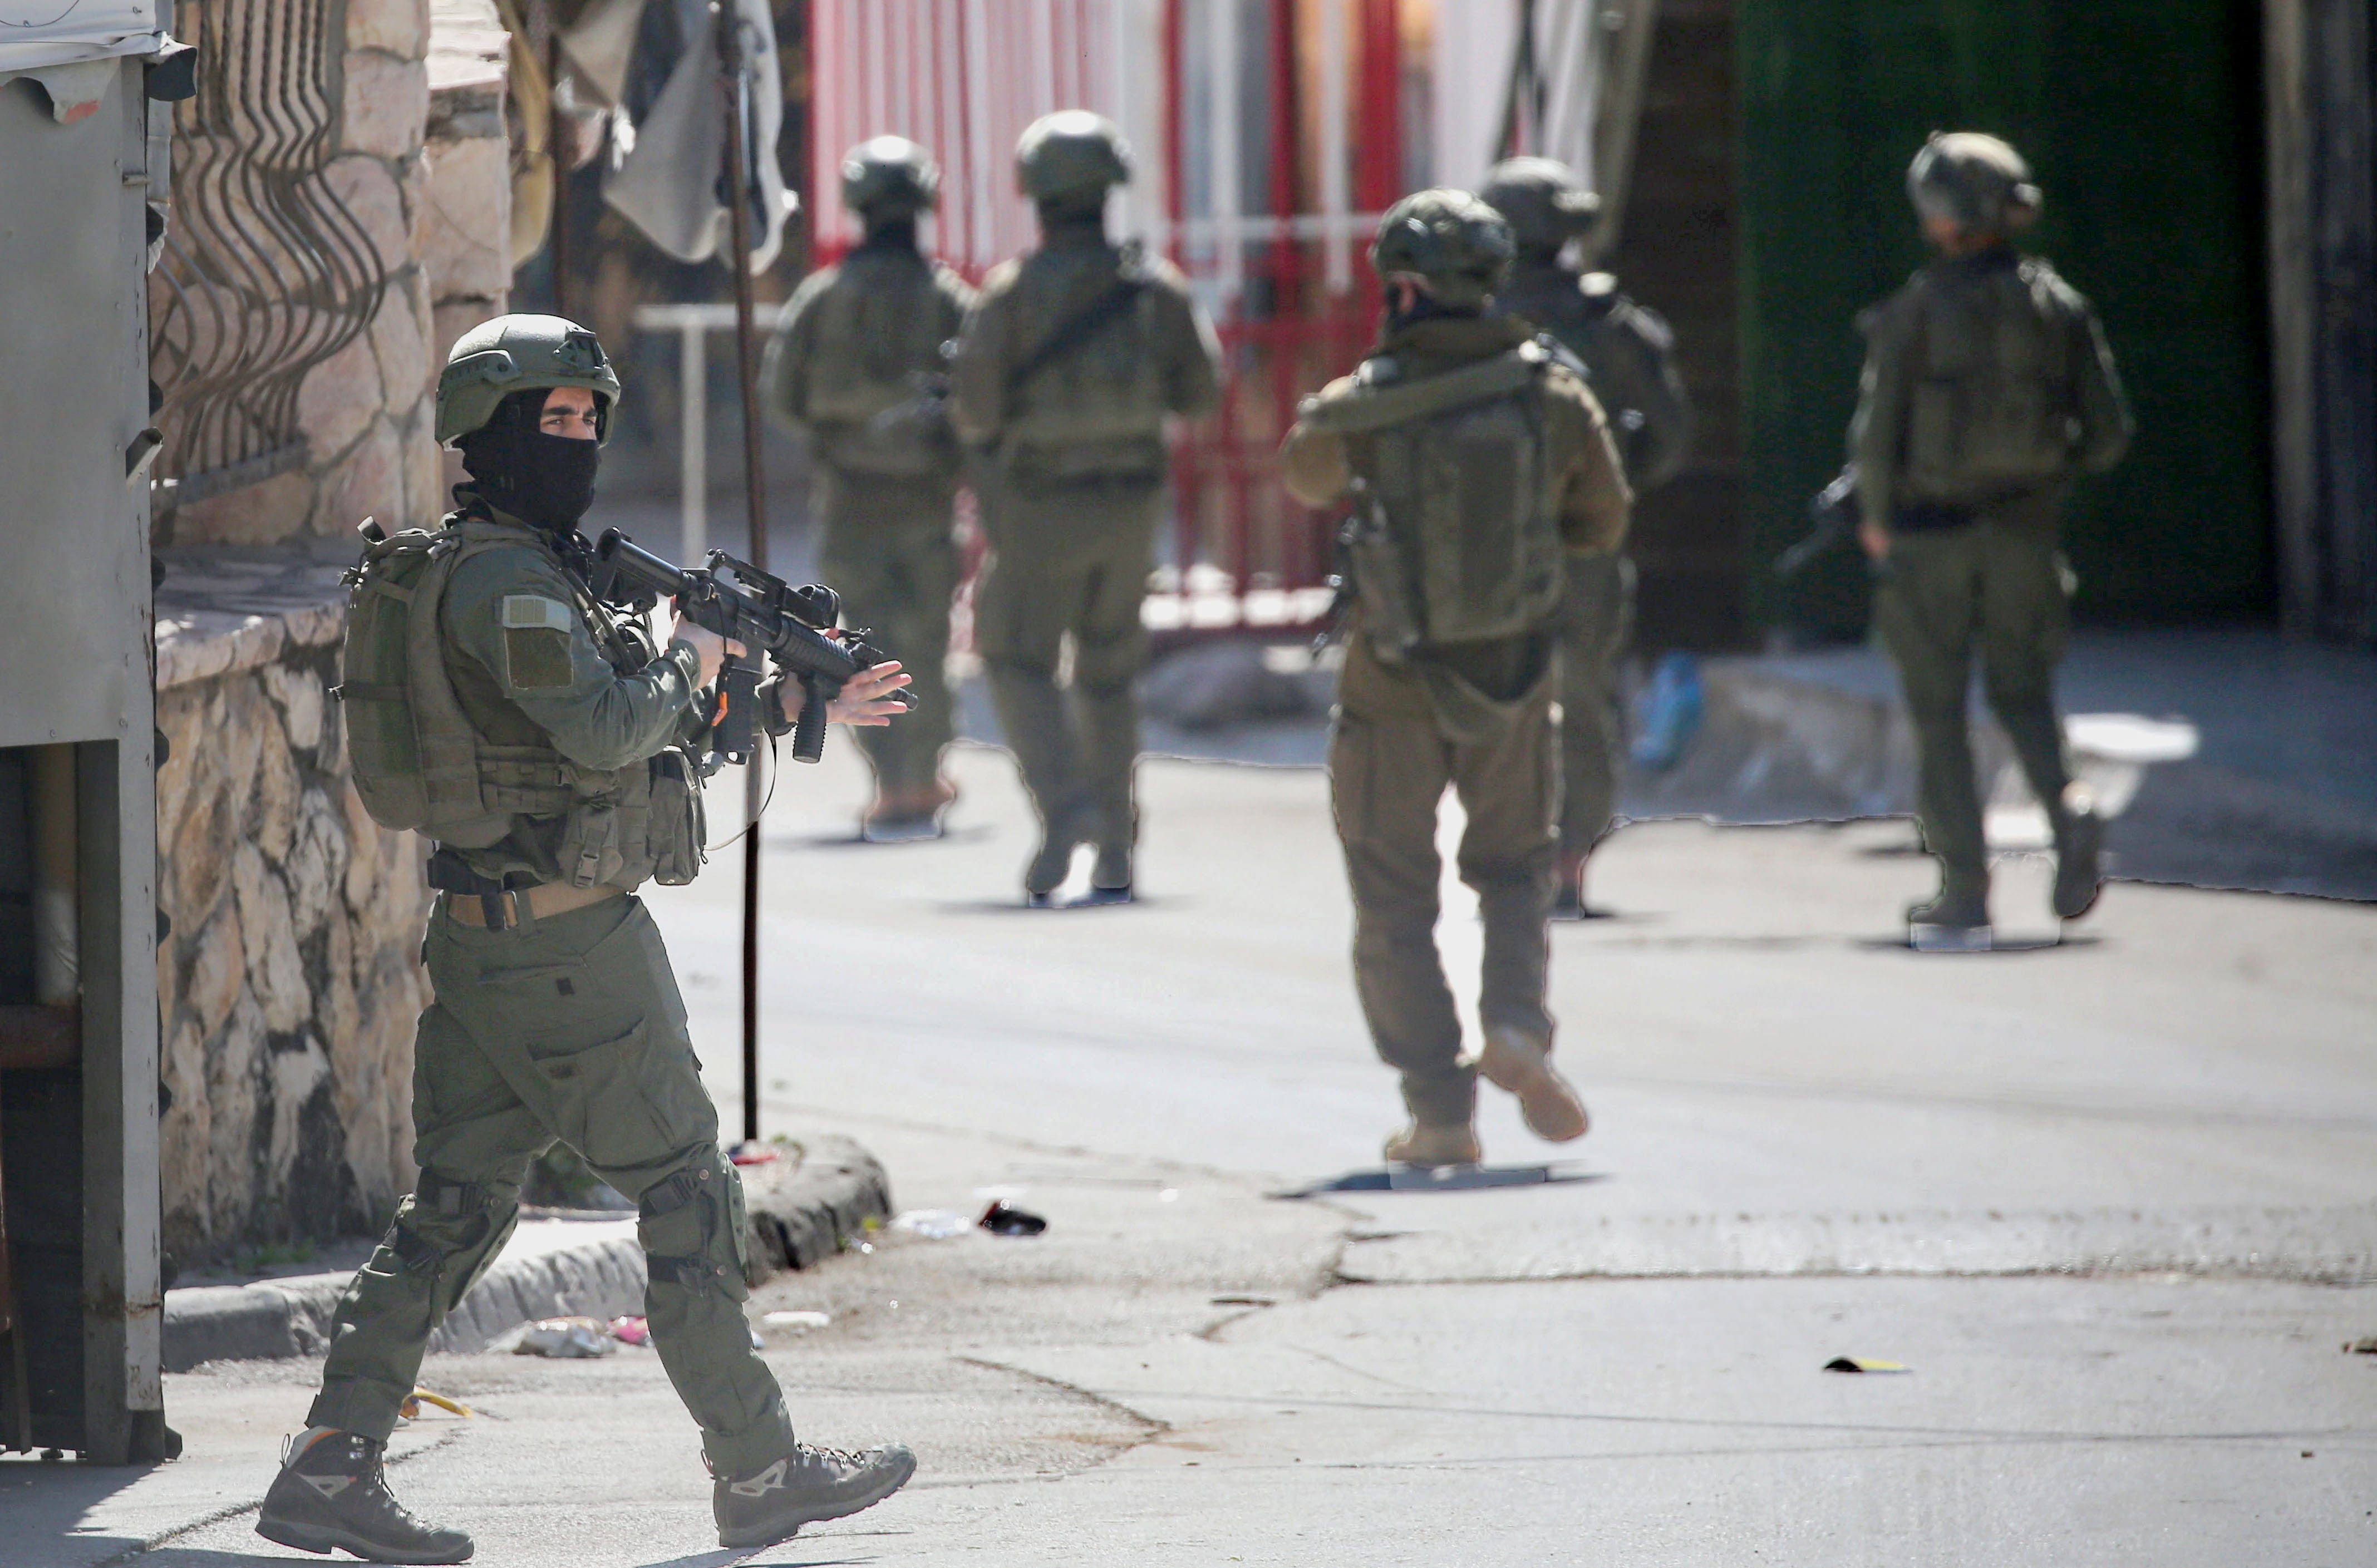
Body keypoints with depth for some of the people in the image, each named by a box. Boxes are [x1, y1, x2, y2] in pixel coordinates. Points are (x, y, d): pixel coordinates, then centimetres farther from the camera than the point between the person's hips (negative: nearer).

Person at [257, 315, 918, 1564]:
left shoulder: (536, 570, 17)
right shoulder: (503, 577, -15)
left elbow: (645, 729, 23)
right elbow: (605, 731, -25)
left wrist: (801, 706, 22)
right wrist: (688, 659, -7)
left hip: (479, 939, 10)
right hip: (570, 943, -10)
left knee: (456, 1209, 8)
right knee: (686, 1193, 1)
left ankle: (333, 1466, 1)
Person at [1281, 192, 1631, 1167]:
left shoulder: (1359, 412, -14)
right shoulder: (1554, 397, -9)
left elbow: (1305, 475, 9)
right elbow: (1602, 525, 5)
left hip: (1395, 681, -2)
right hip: (1515, 673, 2)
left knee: (1396, 901, 10)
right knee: (1516, 866, 22)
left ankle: (1440, 1112, 5)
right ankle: (1517, 1023, -3)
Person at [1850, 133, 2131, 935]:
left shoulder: (1915, 311, -10)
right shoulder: (2057, 305, 1)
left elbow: (1877, 431, -11)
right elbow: (2109, 433, 1)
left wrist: (1876, 516, 7)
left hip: (1930, 530, -3)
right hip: (2024, 530, 3)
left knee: (1938, 711, 6)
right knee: (2021, 692, 15)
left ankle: (1965, 885, 3)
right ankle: (2068, 805, -14)